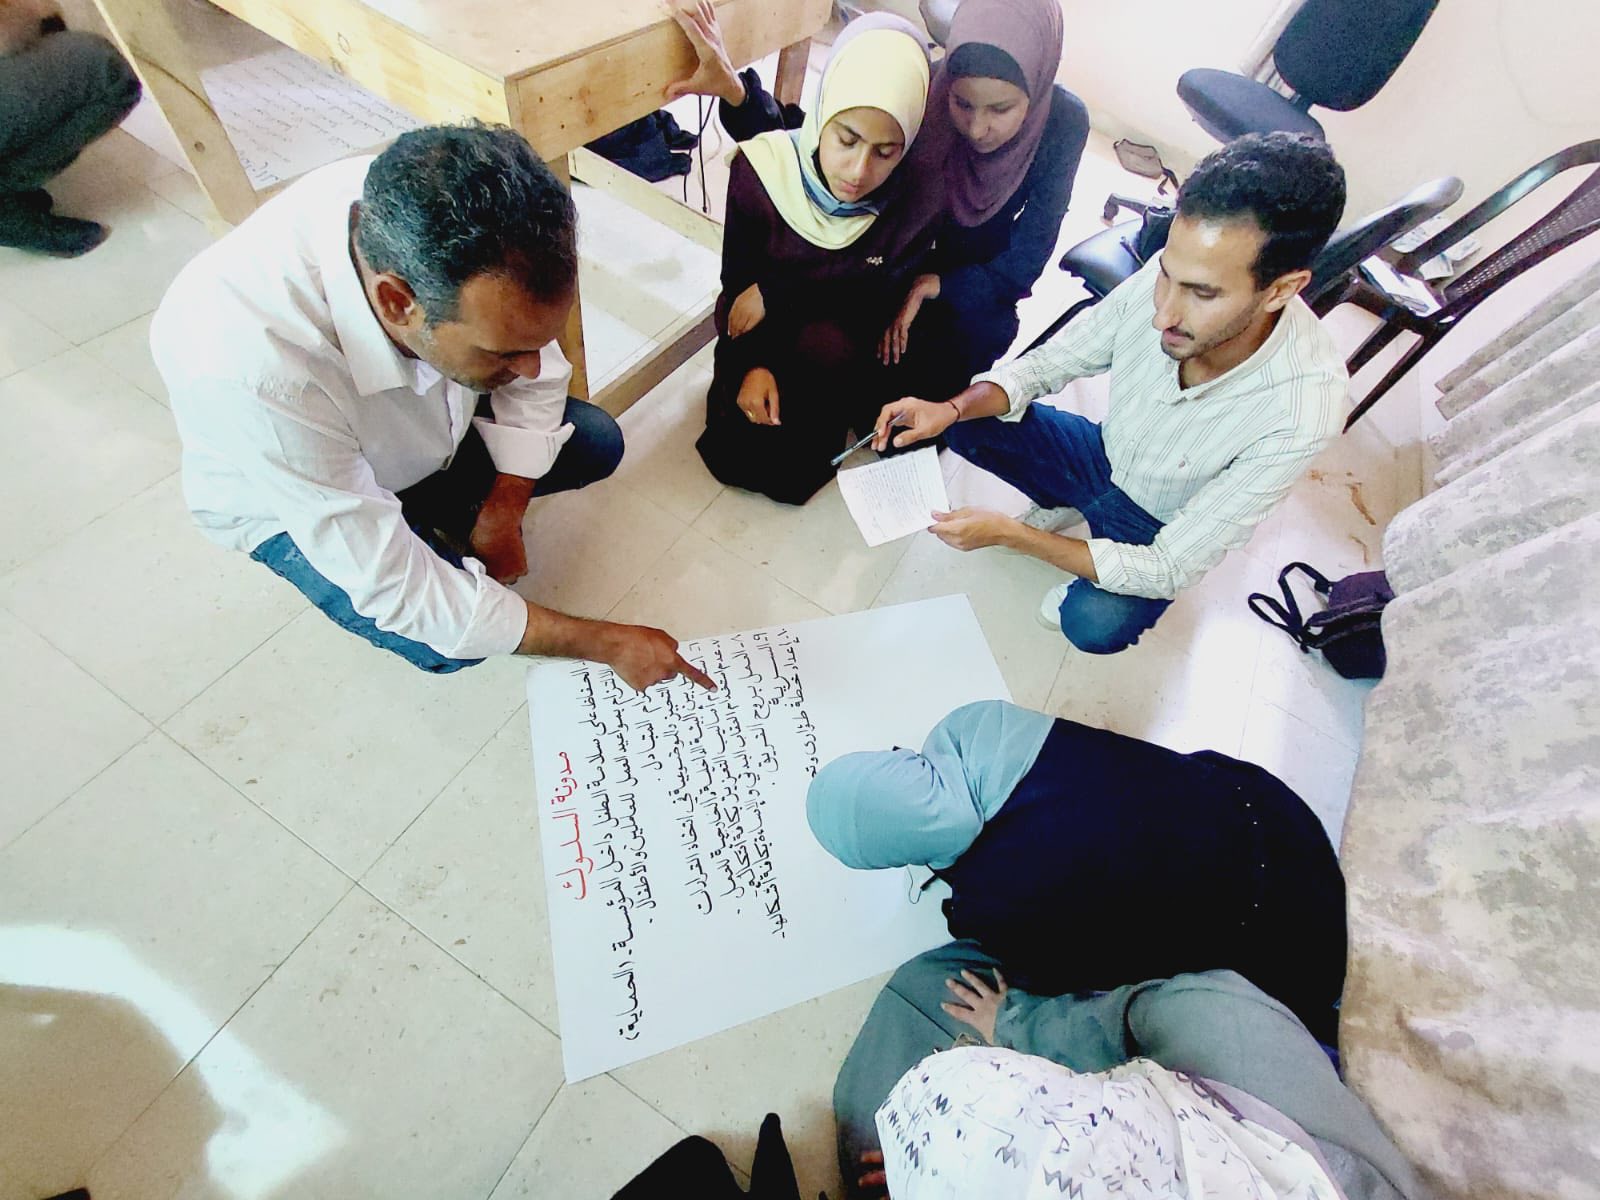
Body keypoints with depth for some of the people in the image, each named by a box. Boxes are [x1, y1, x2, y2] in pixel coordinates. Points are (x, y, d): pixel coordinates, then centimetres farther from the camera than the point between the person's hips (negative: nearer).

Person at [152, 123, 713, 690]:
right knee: (454, 640, -22)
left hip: (430, 418, 4)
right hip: (296, 501, -4)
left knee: (599, 444, -5)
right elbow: (394, 589, -36)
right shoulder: (248, 371, -43)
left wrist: (503, 510, -17)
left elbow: (538, 371, -12)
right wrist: (606, 643, -33)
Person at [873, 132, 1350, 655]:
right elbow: (1049, 362, -10)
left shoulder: (1304, 409, -35)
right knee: (965, 422, -13)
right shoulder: (1169, 276, -25)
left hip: (1163, 530, -3)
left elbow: (1169, 570, -30)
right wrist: (951, 409, -30)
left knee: (1094, 623, -32)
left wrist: (1007, 533, -35)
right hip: (1103, 456, 4)